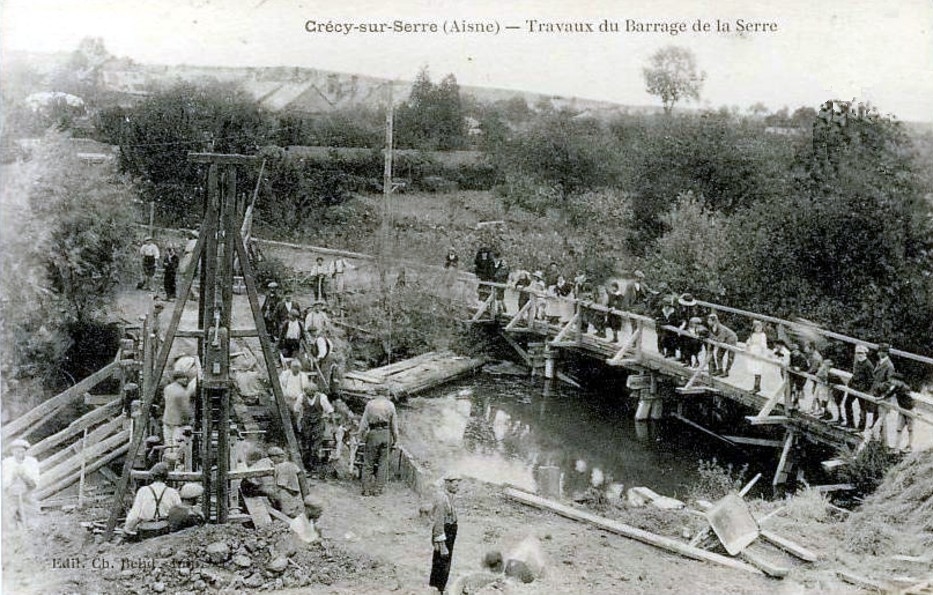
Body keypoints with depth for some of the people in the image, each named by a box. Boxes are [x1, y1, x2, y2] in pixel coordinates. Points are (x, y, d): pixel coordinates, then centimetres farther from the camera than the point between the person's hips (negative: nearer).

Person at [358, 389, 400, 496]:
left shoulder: (370, 404, 3)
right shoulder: (390, 405, 6)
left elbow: (364, 422, -1)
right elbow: (394, 424, 7)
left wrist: (362, 437, 2)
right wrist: (395, 439, 12)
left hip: (372, 434, -1)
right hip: (385, 434, 1)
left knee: (368, 463, 4)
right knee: (383, 463, 6)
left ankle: (367, 489, 3)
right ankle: (378, 489, 5)